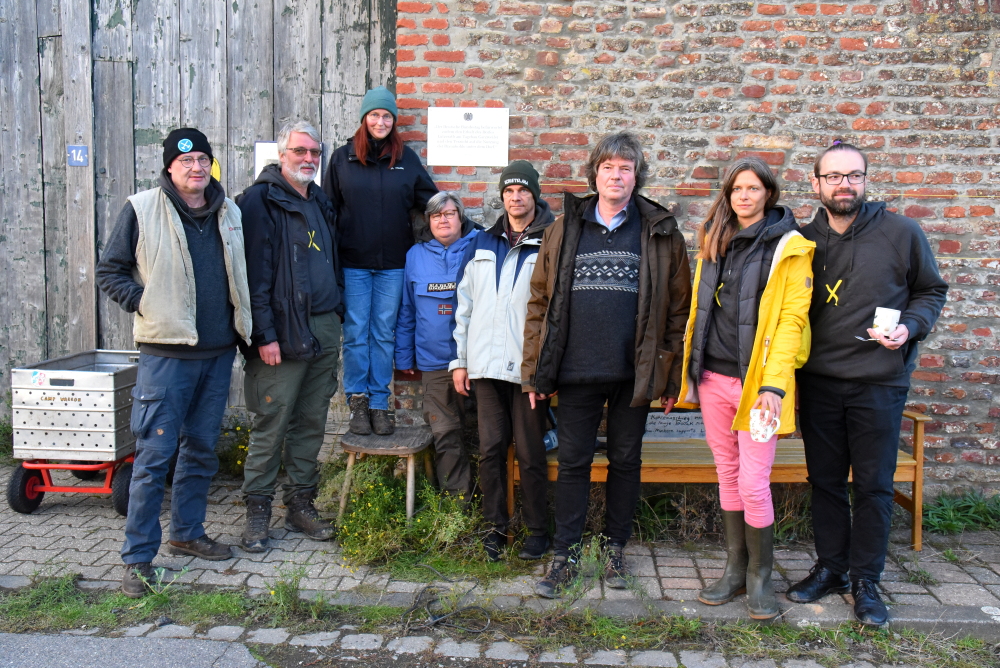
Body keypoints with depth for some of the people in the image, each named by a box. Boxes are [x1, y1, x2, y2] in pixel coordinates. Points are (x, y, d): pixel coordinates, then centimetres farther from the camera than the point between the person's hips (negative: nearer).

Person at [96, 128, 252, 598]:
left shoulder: (230, 212, 10)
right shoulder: (141, 210, -3)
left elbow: (242, 274, 21)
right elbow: (109, 272, 1)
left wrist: (242, 320, 9)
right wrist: (147, 307, -9)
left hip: (219, 352, 5)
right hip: (166, 352, -5)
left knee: (202, 449, 14)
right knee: (154, 455, -3)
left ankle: (188, 532, 30)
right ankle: (138, 557, 7)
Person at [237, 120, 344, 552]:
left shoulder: (320, 201, 18)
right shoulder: (261, 200, -5)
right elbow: (255, 271, -12)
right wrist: (264, 334, -18)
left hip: (325, 331, 7)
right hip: (285, 333, -7)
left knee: (312, 424, 11)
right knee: (271, 424, -2)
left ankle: (301, 505, 22)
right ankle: (257, 512, 10)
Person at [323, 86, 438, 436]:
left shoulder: (407, 158, 7)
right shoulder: (342, 158, 5)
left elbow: (430, 200, 10)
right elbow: (328, 208, 6)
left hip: (393, 263, 1)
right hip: (353, 263, -1)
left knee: (384, 334, 7)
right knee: (356, 334, 3)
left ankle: (379, 404, 16)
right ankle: (357, 400, 16)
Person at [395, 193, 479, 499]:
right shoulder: (416, 256, 10)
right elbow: (406, 312, 14)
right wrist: (404, 357, 11)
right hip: (433, 363, 2)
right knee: (445, 435, 5)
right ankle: (456, 498, 17)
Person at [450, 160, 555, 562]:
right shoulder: (482, 245, 14)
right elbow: (464, 304, 16)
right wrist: (459, 359, 11)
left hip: (528, 366, -3)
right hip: (486, 364, 4)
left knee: (530, 452, 3)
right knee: (490, 448, 6)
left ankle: (537, 529, 18)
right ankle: (495, 525, 21)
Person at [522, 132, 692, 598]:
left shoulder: (661, 233, 2)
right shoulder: (565, 229, 6)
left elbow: (678, 308, 3)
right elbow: (540, 301, 6)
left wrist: (673, 373, -1)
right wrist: (535, 367, 1)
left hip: (634, 372, 0)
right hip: (577, 371, 1)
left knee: (625, 461, 12)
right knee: (573, 463, 6)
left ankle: (615, 549, 28)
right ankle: (565, 556, 18)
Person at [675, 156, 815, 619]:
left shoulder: (789, 247, -4)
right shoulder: (714, 242, 13)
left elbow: (791, 319, -11)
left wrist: (774, 383, -19)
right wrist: (687, 370, 9)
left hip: (756, 381, -5)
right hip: (713, 377, 5)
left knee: (753, 483, -4)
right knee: (728, 475, 13)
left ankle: (760, 577, 15)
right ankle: (735, 569, 25)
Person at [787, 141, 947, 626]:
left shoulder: (901, 232, -2)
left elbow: (932, 290, 8)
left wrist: (910, 327, -12)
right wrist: (789, 377, 8)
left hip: (879, 381, -2)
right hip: (818, 382, 2)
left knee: (873, 485, 3)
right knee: (825, 481, 10)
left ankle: (865, 581, 16)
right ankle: (830, 568, 25)